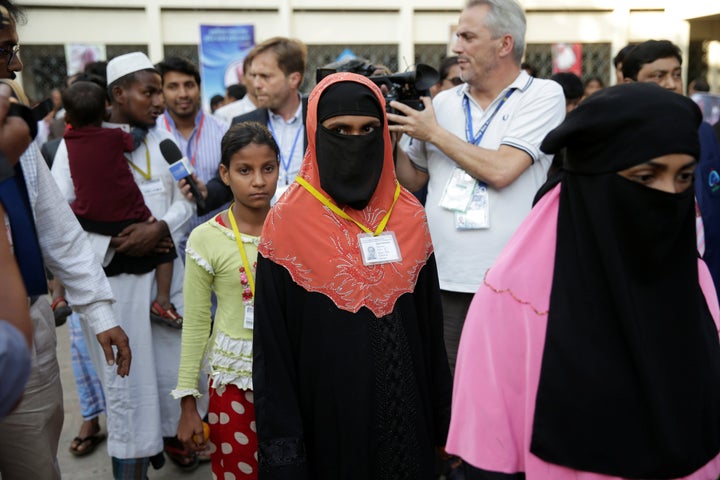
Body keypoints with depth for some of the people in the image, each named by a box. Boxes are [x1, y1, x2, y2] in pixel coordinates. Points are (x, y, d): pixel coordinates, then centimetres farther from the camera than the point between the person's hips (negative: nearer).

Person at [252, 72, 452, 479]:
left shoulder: (410, 216, 0)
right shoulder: (287, 224, -11)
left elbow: (431, 327, 5)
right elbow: (273, 347, -9)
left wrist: (442, 418, 5)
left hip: (405, 413, 4)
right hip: (326, 419, -3)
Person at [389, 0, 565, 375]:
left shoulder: (544, 95, -3)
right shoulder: (443, 102, 10)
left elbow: (500, 171, -17)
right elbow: (413, 180, 17)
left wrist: (433, 132, -7)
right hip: (445, 280, 4)